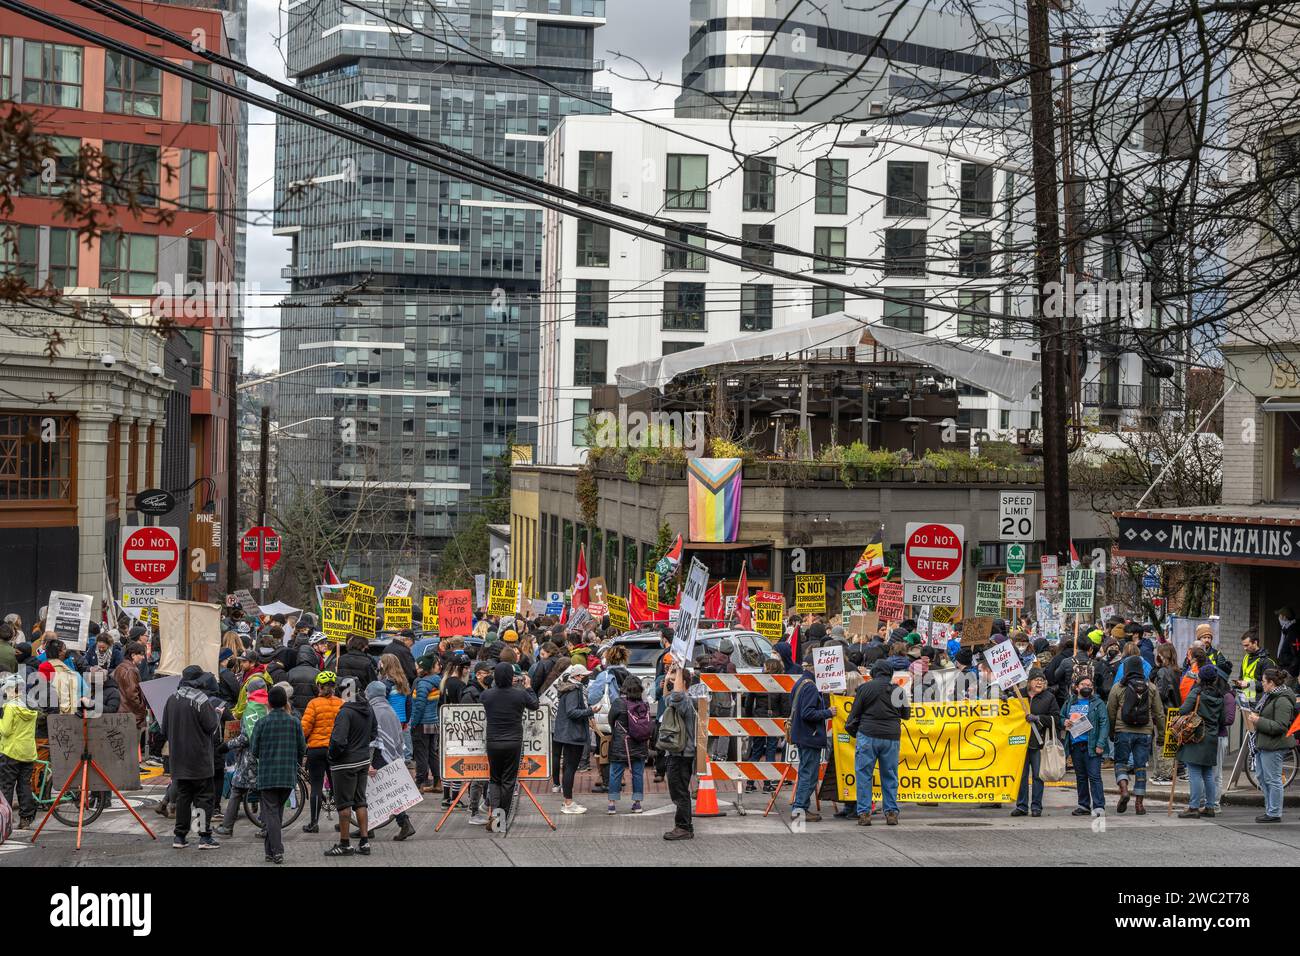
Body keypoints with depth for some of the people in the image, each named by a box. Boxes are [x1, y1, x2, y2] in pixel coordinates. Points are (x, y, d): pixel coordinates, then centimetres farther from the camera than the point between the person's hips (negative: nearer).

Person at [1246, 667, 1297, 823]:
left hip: (1274, 746, -11)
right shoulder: (1269, 696, 14)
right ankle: (1269, 809, 26)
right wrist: (1254, 715, 11)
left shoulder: (1283, 701, -18)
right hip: (1263, 744, 11)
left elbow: (1280, 726, -23)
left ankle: (1274, 814, 2)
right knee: (1261, 777, 17)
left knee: (1272, 780, -4)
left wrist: (1259, 721, -21)